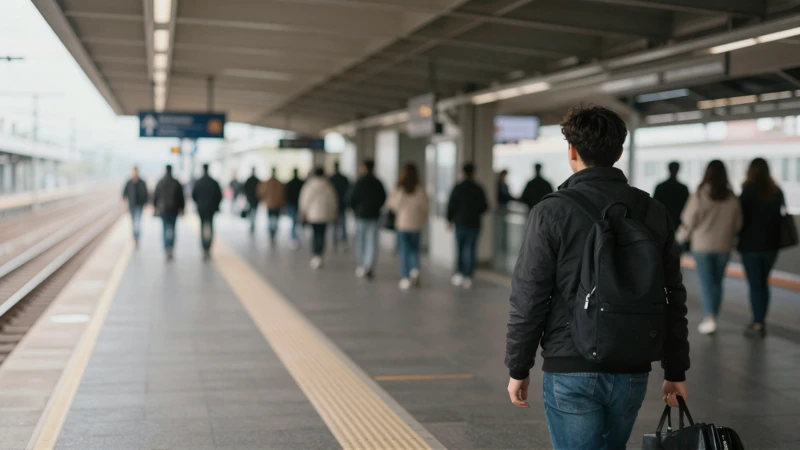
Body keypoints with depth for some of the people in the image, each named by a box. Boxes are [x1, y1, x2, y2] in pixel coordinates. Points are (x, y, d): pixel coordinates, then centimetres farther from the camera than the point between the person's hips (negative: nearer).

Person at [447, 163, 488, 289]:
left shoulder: (458, 188, -6)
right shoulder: (479, 189, -1)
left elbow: (451, 205, -5)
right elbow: (484, 207, 3)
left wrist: (450, 219, 10)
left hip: (460, 223, -1)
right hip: (474, 224, 1)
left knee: (459, 249, 11)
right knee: (471, 250, 3)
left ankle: (459, 273, 2)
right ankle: (468, 277, 0)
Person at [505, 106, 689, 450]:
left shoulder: (553, 212, -10)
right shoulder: (653, 212, 3)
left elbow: (528, 299, -9)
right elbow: (673, 298, 6)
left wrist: (518, 368, 1)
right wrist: (675, 371, 14)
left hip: (572, 370, -4)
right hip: (632, 372, 5)